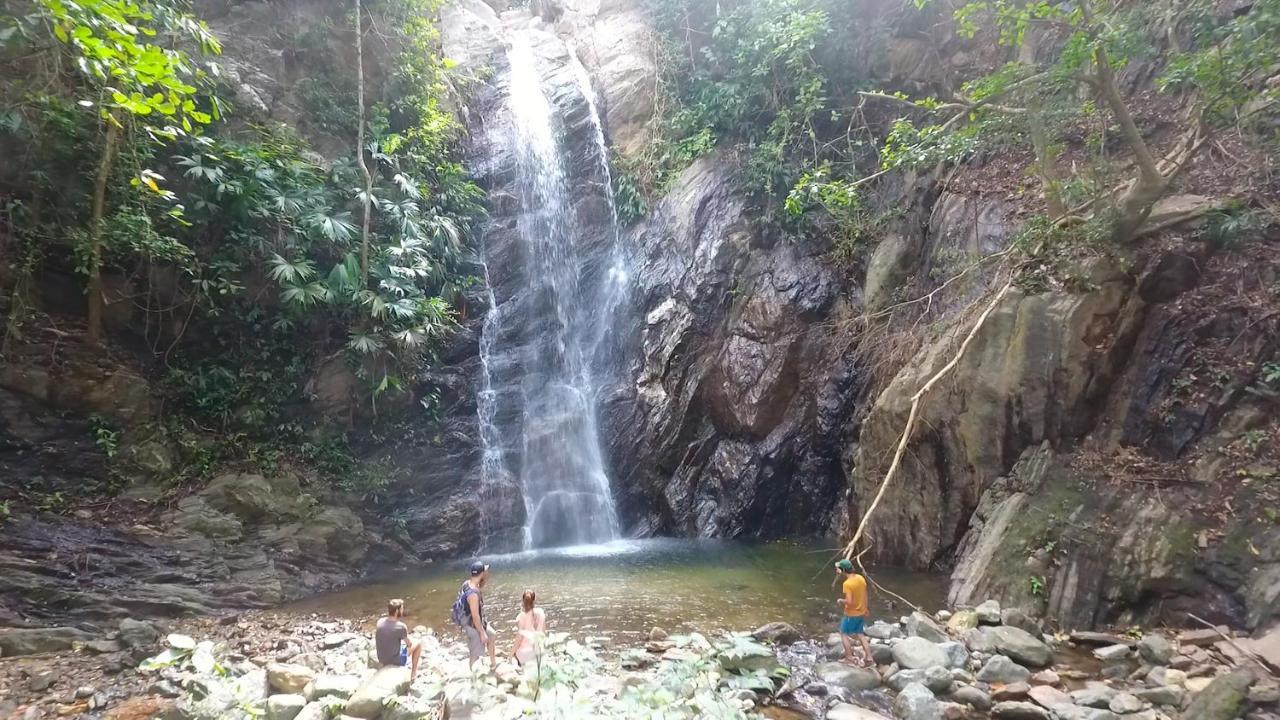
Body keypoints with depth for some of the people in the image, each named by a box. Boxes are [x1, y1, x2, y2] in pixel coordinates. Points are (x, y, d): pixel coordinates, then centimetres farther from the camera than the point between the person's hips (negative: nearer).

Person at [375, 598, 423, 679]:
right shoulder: (401, 627, -26)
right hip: (396, 661, -6)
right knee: (418, 644, 15)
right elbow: (409, 644, -9)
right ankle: (413, 672, 26)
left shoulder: (380, 622, -9)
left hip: (381, 659, 6)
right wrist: (406, 637, 14)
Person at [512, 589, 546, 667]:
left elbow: (520, 637, -16)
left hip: (526, 651, -4)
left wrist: (512, 652, -4)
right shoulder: (541, 612, -6)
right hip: (539, 649, 4)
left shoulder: (522, 616, -19)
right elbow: (544, 631, 4)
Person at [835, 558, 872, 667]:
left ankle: (849, 658, 11)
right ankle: (868, 657, 16)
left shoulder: (847, 584, -25)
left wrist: (840, 601, -10)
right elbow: (864, 596, 8)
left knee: (844, 634, 10)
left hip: (851, 614, -7)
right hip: (862, 612, 7)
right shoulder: (861, 578, -2)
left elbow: (849, 601, -29)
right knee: (861, 635, 17)